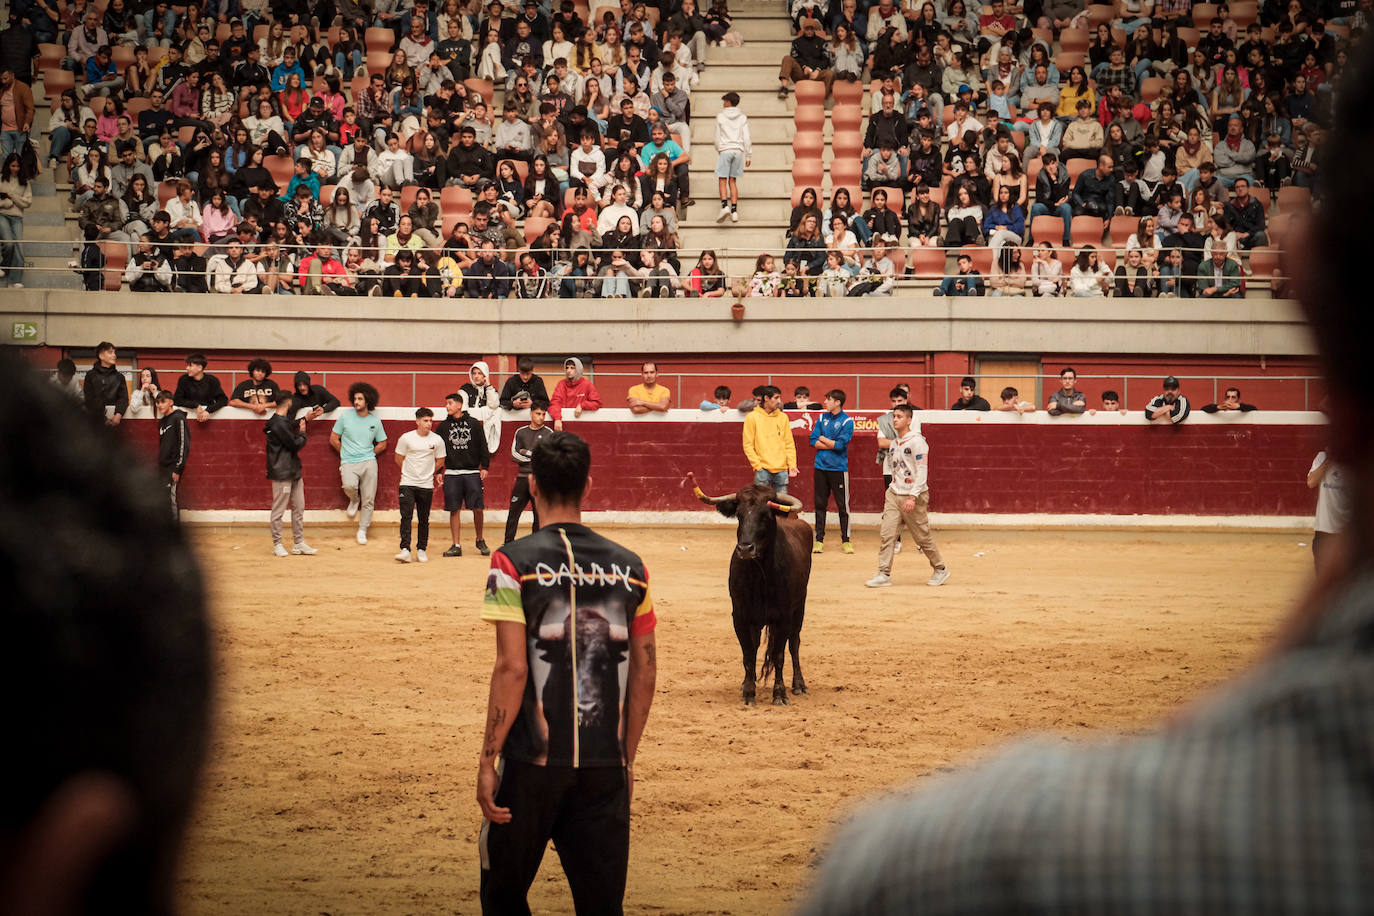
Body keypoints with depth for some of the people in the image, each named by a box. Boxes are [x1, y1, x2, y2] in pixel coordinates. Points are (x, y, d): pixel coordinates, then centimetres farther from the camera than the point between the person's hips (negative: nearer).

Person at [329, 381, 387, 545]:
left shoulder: (375, 421, 6)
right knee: (349, 486, -31)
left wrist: (368, 455, 7)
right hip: (349, 463, -2)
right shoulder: (345, 416, 2)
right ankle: (354, 500, 5)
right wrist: (346, 454, 5)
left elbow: (382, 444, 17)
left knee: (368, 500, -2)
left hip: (368, 462, 2)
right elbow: (333, 439, 7)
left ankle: (362, 531, 14)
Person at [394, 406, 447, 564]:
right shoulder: (406, 438, -4)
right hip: (407, 484, -1)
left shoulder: (437, 440, -1)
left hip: (427, 486, 1)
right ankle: (405, 550, -15)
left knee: (424, 520, 6)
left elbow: (439, 462, 12)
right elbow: (399, 459, 8)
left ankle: (421, 550, 17)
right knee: (406, 516, -11)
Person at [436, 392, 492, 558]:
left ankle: (480, 541, 18)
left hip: (472, 473, -1)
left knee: (478, 508, -2)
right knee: (454, 510, 0)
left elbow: (483, 447, 5)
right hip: (452, 474, 1)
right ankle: (456, 545, 6)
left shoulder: (474, 424, 3)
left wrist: (484, 467, -2)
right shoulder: (443, 427, 6)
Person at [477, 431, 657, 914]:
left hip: (532, 762, -3)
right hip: (605, 765, 3)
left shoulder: (514, 562, -7)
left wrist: (488, 760, -7)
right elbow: (645, 672, 7)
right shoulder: (629, 567, 4)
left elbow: (512, 669, -13)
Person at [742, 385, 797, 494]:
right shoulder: (752, 417, -1)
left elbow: (789, 444, 11)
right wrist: (757, 465, -10)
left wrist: (792, 465, 2)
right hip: (763, 470, -3)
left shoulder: (783, 417, 10)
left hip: (781, 470, 3)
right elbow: (748, 445, -2)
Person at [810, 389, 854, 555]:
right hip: (821, 467, 4)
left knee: (843, 505, -1)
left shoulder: (847, 421, -4)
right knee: (820, 504, 5)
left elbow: (841, 445, -14)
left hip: (839, 468, -4)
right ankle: (819, 539, 10)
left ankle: (845, 540, 6)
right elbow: (813, 441, 3)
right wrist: (833, 445, -8)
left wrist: (823, 439, -2)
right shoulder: (822, 418, 10)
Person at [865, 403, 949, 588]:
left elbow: (922, 471, -17)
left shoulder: (916, 441, -12)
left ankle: (940, 569, 21)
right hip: (894, 494, 7)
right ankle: (884, 575, -7)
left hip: (914, 496, -7)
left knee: (923, 537, 3)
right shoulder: (894, 443, 12)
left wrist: (913, 497, -23)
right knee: (887, 534, -6)